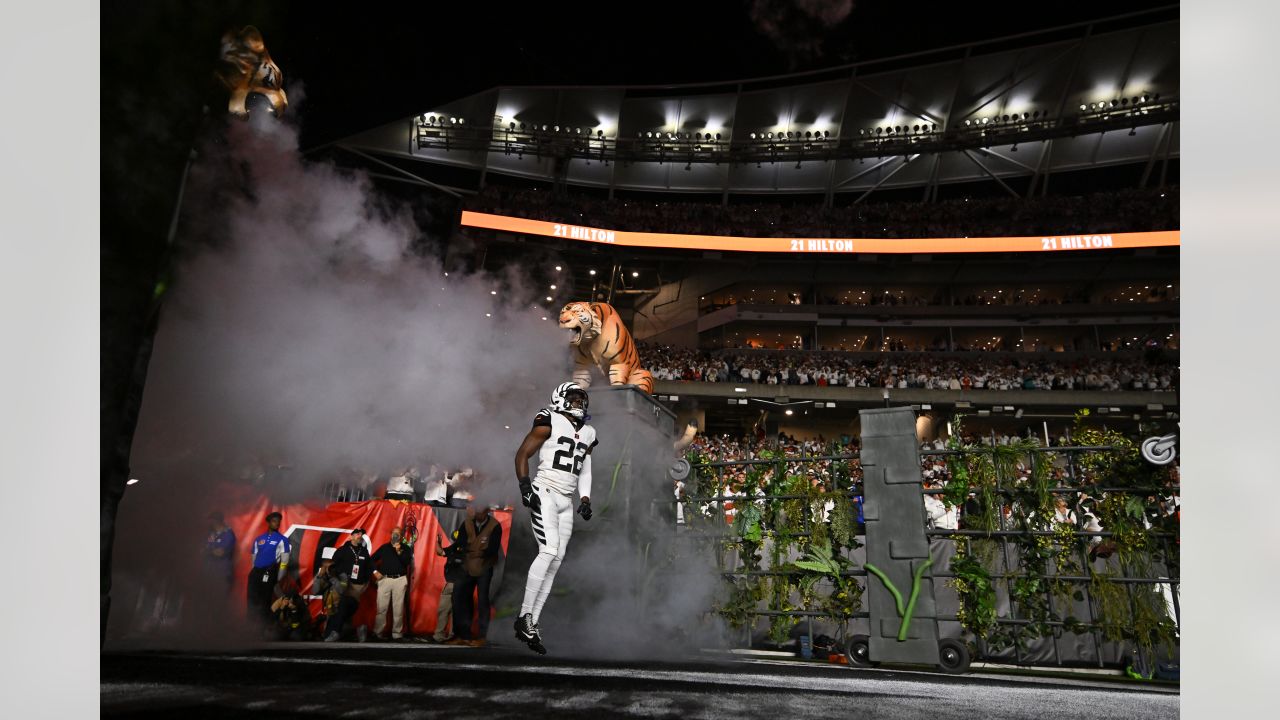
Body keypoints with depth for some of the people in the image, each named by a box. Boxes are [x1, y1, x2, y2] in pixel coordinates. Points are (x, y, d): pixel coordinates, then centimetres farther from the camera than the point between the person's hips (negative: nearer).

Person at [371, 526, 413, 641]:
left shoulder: (406, 548, 8)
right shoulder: (384, 547, 12)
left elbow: (407, 562, -7)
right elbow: (372, 559, 15)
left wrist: (399, 552, -17)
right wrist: (375, 571, 3)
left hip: (400, 580, -1)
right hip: (385, 579, 1)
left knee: (398, 609, 0)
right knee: (381, 608, -2)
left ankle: (397, 634, 5)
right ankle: (377, 633, 5)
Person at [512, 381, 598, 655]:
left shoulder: (587, 434, 17)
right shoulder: (550, 423, -4)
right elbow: (522, 454, -4)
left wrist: (585, 499, 10)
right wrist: (525, 485, -15)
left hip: (566, 502, 7)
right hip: (544, 493, -7)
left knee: (556, 561, 2)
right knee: (549, 551, -21)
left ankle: (531, 625, 8)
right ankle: (524, 617, -12)